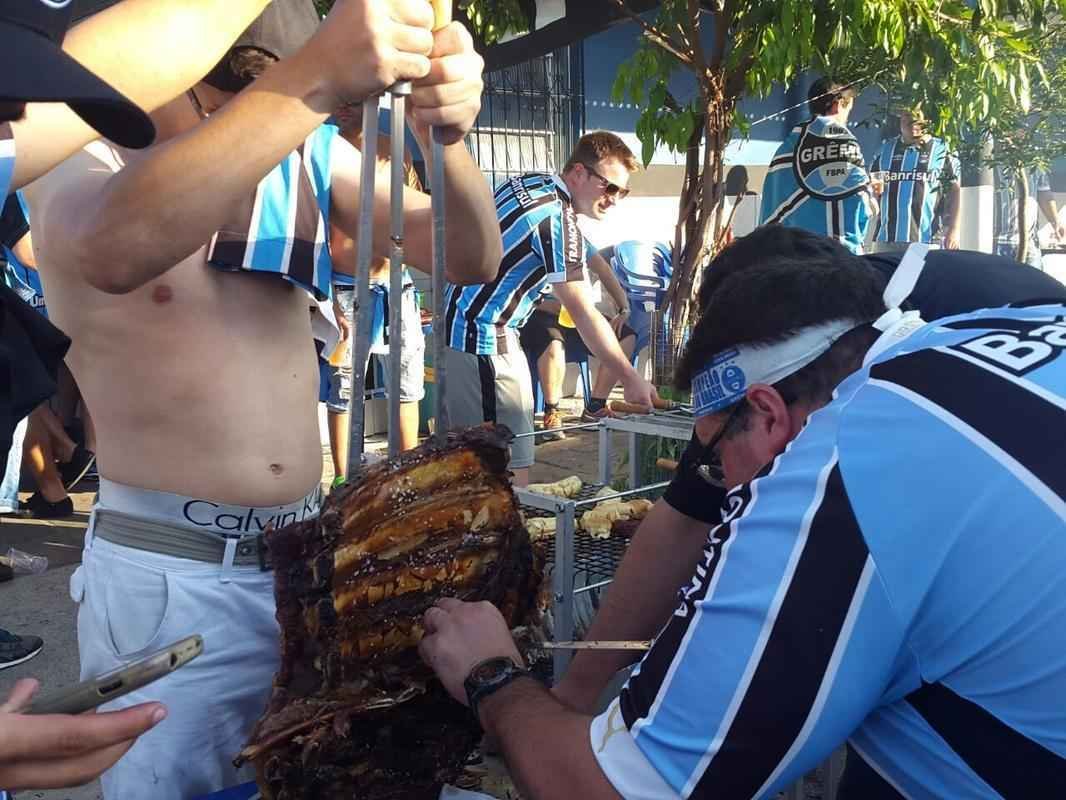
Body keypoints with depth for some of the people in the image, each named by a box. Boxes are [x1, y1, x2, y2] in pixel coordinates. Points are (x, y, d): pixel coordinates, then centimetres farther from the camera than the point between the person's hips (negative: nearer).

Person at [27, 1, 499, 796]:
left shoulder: (311, 155, 4)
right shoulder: (82, 166, -9)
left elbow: (471, 258, -6)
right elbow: (117, 251, -36)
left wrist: (447, 135, -26)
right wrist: (315, 84, -45)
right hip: (167, 571, -4)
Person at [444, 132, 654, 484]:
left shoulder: (531, 181, 9)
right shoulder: (558, 220, -18)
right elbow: (584, 316, -18)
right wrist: (630, 378, -12)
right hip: (482, 337, -10)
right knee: (513, 468, -8)